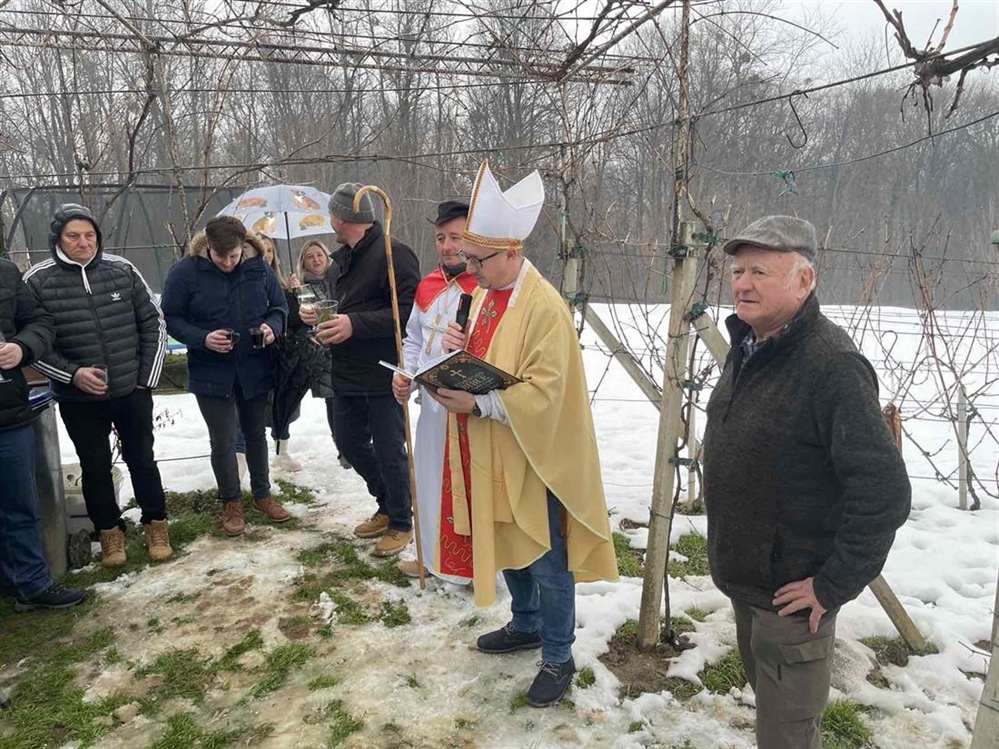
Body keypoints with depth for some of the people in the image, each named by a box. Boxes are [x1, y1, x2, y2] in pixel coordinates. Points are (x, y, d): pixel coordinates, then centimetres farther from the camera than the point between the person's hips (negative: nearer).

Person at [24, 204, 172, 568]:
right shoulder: (38, 281, -8)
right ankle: (109, 531, 32)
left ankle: (155, 524, 30)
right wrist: (71, 374, -16)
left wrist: (147, 378, 1)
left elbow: (153, 324, 3)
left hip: (132, 392, 1)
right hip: (79, 400, -1)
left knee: (141, 459, 12)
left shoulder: (122, 270, -4)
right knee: (95, 467, 13)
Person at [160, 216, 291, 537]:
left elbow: (279, 305, 6)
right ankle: (231, 502, 25)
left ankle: (262, 494, 35)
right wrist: (202, 339, -23)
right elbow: (171, 318, -7)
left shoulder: (258, 267, -7)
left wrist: (272, 326, -15)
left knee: (255, 433, 17)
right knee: (223, 441, 4)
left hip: (254, 368, 2)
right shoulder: (186, 271, -13)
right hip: (211, 372, -2)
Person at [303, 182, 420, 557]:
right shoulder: (339, 260, 14)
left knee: (388, 450, 2)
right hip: (346, 375, 9)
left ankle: (401, 522, 23)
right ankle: (387, 505, 37)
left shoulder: (393, 254, -15)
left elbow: (409, 311, -23)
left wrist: (355, 324, -26)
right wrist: (320, 315, 5)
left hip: (384, 376, -9)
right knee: (349, 441, 17)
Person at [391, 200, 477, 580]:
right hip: (432, 404, 8)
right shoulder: (429, 285, 10)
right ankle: (433, 556, 39)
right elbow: (414, 339, 20)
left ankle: (475, 564, 23)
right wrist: (404, 374, 5)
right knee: (431, 479, 19)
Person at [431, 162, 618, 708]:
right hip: (489, 456, 8)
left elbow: (543, 392, -24)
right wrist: (456, 348, -6)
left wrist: (477, 404, -29)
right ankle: (526, 625, 44)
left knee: (546, 563, 6)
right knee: (506, 545, 22)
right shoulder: (483, 294, 7)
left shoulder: (544, 307, -20)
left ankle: (558, 657, 25)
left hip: (531, 458, -8)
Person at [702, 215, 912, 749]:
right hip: (743, 579, 9)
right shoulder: (746, 345, 3)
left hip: (791, 594, -8)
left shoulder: (832, 366, -26)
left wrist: (834, 585, -20)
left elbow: (884, 491, -27)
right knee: (763, 690, 28)